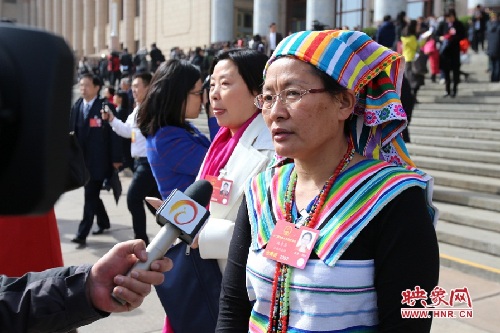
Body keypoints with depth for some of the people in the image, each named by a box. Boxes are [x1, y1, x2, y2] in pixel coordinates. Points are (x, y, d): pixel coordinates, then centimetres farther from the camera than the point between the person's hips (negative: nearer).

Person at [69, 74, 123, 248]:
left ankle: (82, 234, -4)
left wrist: (116, 158, -10)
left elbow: (114, 133, -8)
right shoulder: (76, 107, 9)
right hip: (82, 159, 6)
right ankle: (103, 222, 36)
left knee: (90, 196, -6)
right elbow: (72, 131, 11)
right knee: (92, 195, 16)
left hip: (98, 160, -6)